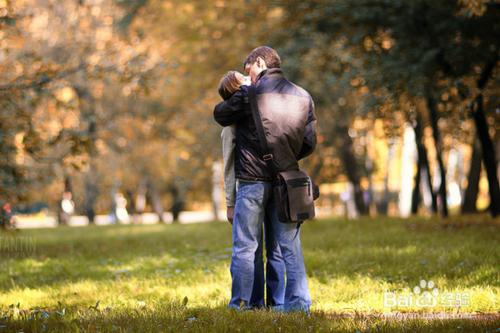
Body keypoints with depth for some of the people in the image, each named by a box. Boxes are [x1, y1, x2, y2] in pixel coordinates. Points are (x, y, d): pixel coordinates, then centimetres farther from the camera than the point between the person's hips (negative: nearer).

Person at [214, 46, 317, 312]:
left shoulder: (250, 95, -8)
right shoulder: (303, 97, 6)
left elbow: (220, 115, 6)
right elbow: (309, 143, 9)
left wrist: (233, 98, 24)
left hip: (253, 179, -4)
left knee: (245, 246, 4)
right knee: (291, 247, 9)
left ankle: (240, 304, 5)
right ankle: (298, 302, 8)